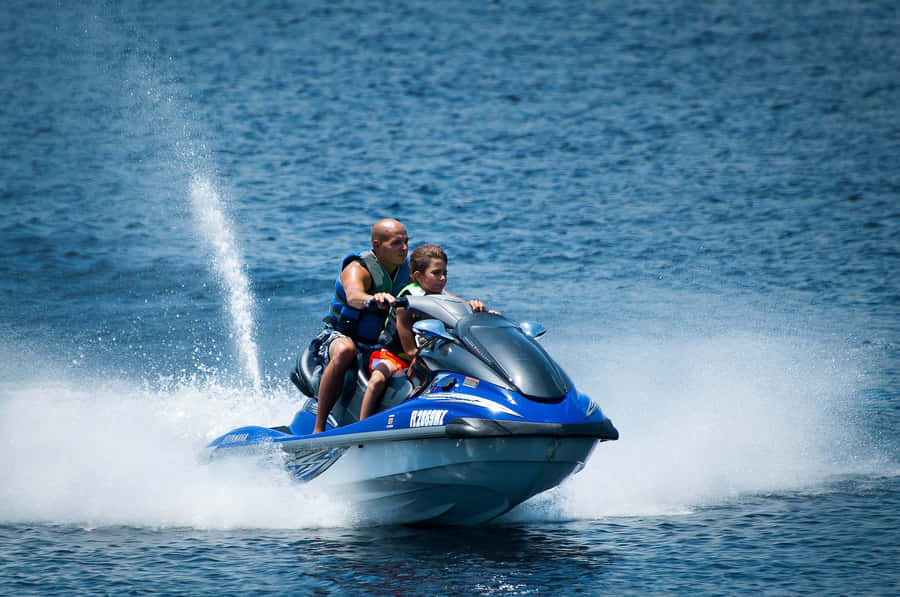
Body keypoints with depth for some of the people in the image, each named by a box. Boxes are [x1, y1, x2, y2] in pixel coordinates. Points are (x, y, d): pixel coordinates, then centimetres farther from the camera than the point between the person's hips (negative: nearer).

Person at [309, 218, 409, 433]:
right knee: (345, 351, -41)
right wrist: (373, 299, -63)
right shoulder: (357, 269, -18)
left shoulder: (407, 269, 5)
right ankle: (318, 428, -40)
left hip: (381, 343, 7)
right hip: (339, 336, -7)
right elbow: (353, 296, -40)